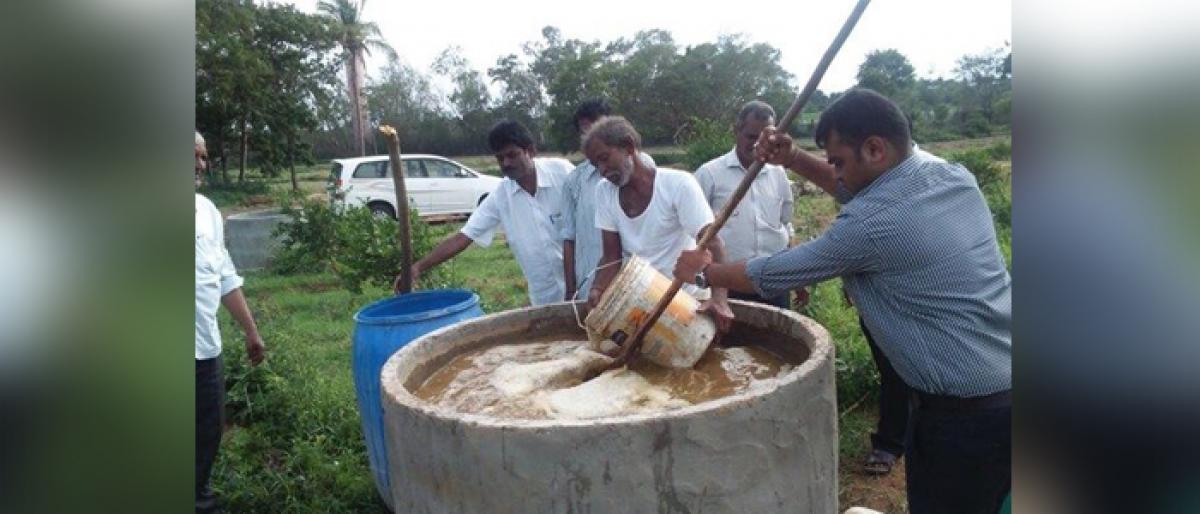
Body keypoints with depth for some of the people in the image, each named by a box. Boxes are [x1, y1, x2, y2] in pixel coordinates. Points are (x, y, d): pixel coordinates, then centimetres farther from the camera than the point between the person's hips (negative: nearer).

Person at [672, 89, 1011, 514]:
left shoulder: (870, 225, -23)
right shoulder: (954, 175, 1)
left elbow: (771, 276, -11)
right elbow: (860, 190, 18)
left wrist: (705, 269, 6)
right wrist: (793, 159, 6)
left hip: (962, 412, -8)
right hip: (1005, 383, 8)